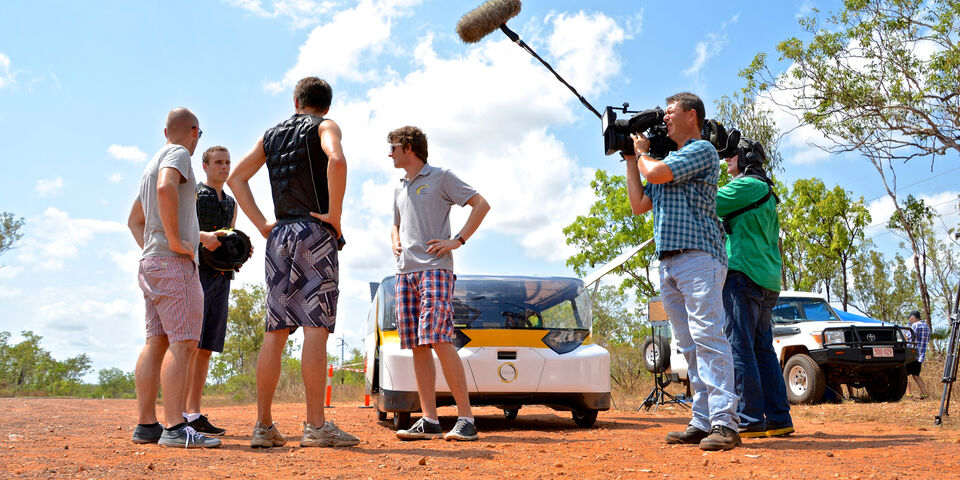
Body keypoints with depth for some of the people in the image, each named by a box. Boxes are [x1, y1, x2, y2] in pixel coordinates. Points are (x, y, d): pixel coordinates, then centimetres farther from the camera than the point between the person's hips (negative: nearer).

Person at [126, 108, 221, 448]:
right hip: (174, 263, -10)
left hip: (150, 263, 10)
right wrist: (175, 240, -22)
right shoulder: (178, 154, -3)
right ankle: (174, 428, -18)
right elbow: (166, 188, -26)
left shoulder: (152, 163, 25)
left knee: (156, 343, 8)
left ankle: (146, 425, 9)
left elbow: (134, 221, 31)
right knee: (183, 343, -13)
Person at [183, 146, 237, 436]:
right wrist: (203, 236, -25)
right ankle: (180, 415, -15)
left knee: (206, 347, 2)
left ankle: (194, 414, 3)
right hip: (195, 273, -6)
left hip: (221, 279, 6)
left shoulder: (231, 204, 24)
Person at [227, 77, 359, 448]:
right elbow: (336, 160, -19)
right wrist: (334, 215, -13)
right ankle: (316, 426, -11)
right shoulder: (325, 126, 3)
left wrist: (262, 225, 13)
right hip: (315, 232, -5)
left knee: (276, 331, 6)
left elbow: (236, 177, 20)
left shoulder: (271, 134, 21)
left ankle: (264, 426, 7)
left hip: (279, 236, 6)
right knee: (316, 328, -9)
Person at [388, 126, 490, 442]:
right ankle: (429, 420, 2)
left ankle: (466, 418, -14)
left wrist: (457, 240, -9)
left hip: (435, 269, -7)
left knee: (438, 340, -18)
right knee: (418, 347, 1)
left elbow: (481, 204, -1)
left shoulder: (440, 177, 3)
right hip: (405, 272, 7)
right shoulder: (400, 189, 24)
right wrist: (395, 243, 16)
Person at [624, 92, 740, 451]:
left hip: (698, 256, -8)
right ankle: (703, 422, 6)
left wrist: (641, 153, 9)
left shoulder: (702, 150, 1)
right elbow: (639, 205, 24)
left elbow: (656, 173, -12)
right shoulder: (665, 160, 27)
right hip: (668, 263, 8)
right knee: (689, 345, 5)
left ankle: (724, 422, -16)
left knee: (707, 338, -14)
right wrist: (630, 159, 25)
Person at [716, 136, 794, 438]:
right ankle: (779, 420, 10)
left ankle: (750, 420, -12)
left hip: (743, 275, -10)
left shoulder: (747, 185, -5)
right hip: (767, 282, 10)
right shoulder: (767, 194, 25)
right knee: (763, 350, 9)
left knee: (739, 348, -10)